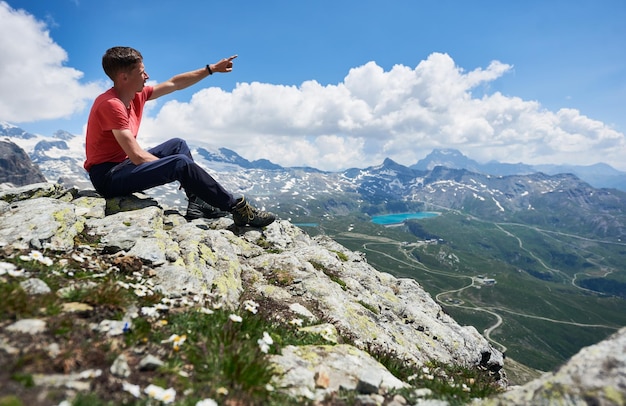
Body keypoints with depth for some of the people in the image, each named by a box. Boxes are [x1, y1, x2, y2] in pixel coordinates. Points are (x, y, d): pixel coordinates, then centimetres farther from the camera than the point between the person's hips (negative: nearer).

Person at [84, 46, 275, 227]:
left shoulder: (136, 95, 3)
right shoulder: (110, 104, -22)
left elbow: (174, 83, 12)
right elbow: (137, 156, -27)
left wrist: (212, 69, 15)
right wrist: (171, 167, -14)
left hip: (123, 164, 10)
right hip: (107, 176, -10)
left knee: (177, 144, 13)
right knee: (181, 162, -25)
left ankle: (197, 204, -1)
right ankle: (238, 208, -16)